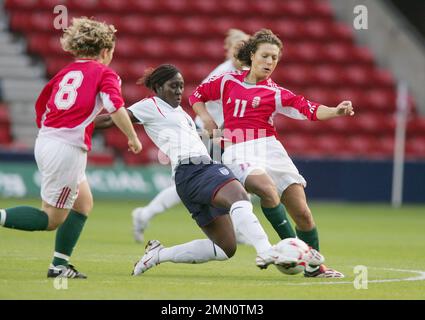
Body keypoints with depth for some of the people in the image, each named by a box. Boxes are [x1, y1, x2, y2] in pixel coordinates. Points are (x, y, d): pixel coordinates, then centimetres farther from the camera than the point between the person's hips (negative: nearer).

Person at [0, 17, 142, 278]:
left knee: (84, 203, 21)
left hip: (45, 141, 8)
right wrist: (133, 138, -8)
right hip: (68, 148, -8)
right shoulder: (105, 73, -1)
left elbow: (40, 107, 18)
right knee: (52, 219, 2)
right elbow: (115, 107, -18)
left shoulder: (64, 73, 17)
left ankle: (60, 264, 17)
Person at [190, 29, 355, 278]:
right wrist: (207, 119, 9)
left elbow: (308, 109, -3)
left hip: (269, 148, 2)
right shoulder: (228, 82, 12)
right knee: (268, 188, -34)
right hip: (238, 153, -2)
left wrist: (336, 111, -19)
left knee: (302, 213, -5)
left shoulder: (275, 93, 9)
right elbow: (197, 95, 25)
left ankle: (313, 266, 13)